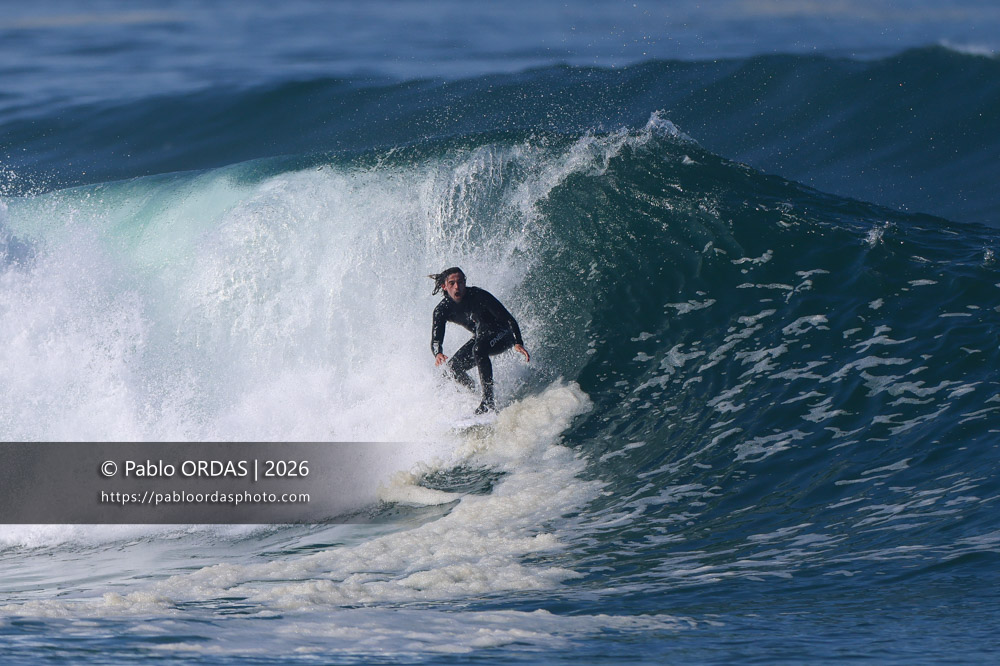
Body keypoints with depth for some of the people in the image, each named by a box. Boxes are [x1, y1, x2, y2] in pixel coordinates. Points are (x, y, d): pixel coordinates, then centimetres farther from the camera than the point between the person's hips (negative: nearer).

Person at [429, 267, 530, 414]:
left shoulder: (478, 296, -27)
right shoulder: (442, 310, -14)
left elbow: (508, 319, -26)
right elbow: (435, 339, -19)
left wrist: (518, 343, -41)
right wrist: (438, 354, -44)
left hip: (503, 335, -6)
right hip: (480, 337, 6)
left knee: (479, 349, -35)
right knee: (453, 367, -7)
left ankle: (488, 401, -35)